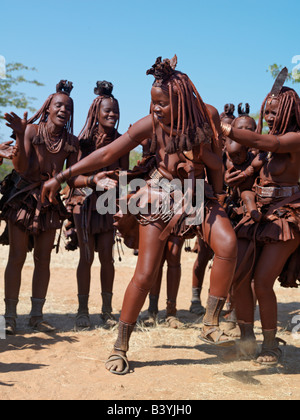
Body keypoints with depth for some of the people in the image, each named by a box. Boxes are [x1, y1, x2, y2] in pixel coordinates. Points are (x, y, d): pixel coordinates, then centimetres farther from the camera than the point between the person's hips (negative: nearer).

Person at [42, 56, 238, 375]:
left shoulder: (207, 115, -7)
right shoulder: (151, 123, -11)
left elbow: (216, 162, 5)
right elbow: (107, 154, -10)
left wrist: (217, 200, 8)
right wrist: (61, 177, -12)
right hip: (160, 195, -2)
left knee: (228, 243, -27)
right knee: (145, 274, -6)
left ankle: (210, 325, -14)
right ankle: (120, 347, 10)